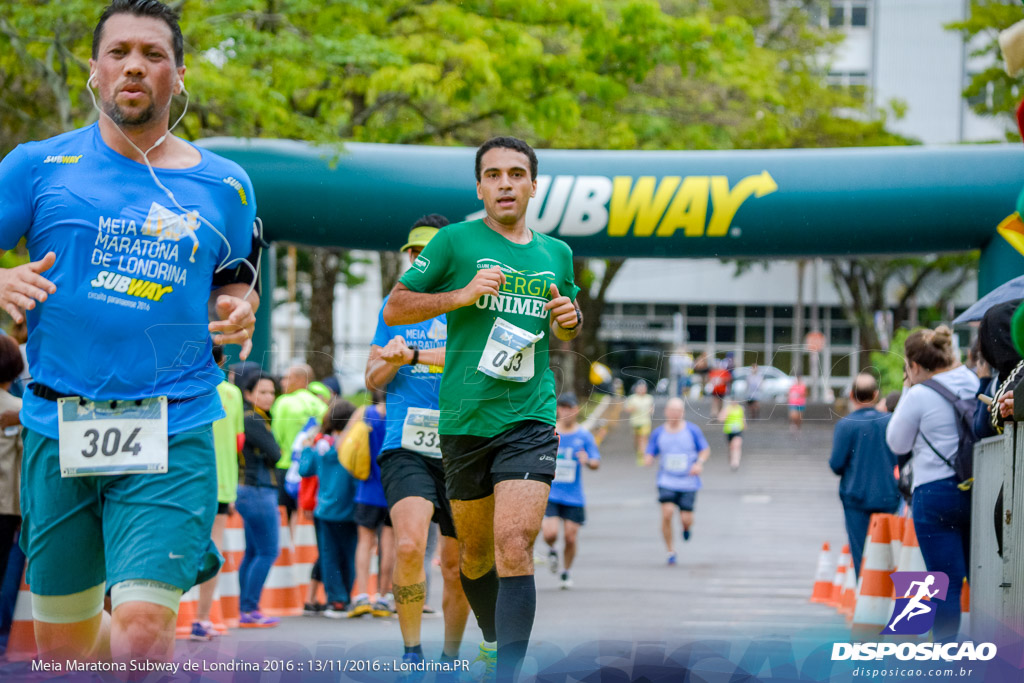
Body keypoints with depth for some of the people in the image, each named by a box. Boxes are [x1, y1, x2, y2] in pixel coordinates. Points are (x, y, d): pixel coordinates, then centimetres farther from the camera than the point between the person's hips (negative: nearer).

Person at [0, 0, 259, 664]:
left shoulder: (225, 185, 9)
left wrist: (239, 310, 0)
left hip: (173, 437, -1)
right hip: (58, 429, 1)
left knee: (142, 636, -19)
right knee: (61, 645, 11)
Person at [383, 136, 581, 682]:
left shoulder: (557, 254, 11)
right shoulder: (456, 241, 0)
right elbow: (394, 309, 0)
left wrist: (570, 321, 3)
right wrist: (461, 294, -13)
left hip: (530, 417, 0)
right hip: (464, 419, 0)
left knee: (514, 546, -16)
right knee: (475, 548, 13)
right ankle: (493, 639, 39)